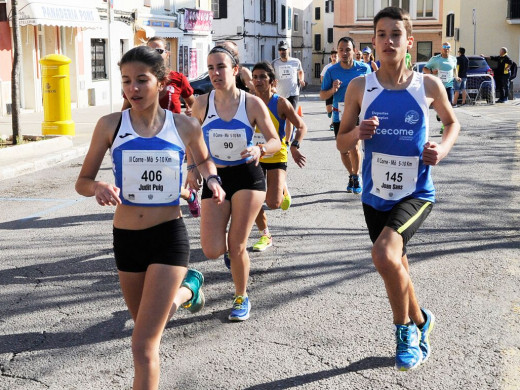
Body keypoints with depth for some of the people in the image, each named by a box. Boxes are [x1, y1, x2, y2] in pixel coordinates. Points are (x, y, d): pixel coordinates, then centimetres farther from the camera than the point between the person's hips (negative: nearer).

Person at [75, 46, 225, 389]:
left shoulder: (185, 127, -4)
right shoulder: (110, 125, -4)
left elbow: (204, 159, 18)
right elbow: (82, 182, 1)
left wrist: (212, 180, -3)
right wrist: (98, 188, -22)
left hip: (169, 235, -3)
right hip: (126, 237, 3)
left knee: (144, 346, -12)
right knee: (149, 323, 25)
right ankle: (187, 286, 55)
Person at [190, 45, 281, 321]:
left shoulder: (252, 103, -7)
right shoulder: (202, 103, -3)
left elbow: (276, 142, -4)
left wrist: (260, 150, -25)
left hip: (247, 176, -2)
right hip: (215, 178, 2)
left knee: (237, 246, -2)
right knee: (212, 251, -9)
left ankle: (242, 298, 22)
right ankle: (232, 249, 30)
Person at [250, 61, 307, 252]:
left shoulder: (280, 103, -15)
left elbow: (301, 126, -8)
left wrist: (294, 146, -23)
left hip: (276, 158, -3)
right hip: (255, 157, 3)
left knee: (273, 203, -14)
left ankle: (282, 190, 24)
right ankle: (265, 236, 23)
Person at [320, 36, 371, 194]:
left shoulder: (364, 69, -3)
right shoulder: (331, 71, -2)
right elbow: (322, 95, 2)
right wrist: (333, 90, -18)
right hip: (339, 115, 2)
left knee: (354, 147, -17)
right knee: (344, 150, 10)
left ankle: (356, 176, 7)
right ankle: (352, 176, 34)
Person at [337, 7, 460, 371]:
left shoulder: (428, 85, -7)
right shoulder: (360, 87, -5)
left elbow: (453, 123, 11)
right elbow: (341, 142, 3)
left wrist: (443, 148, -9)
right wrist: (358, 133, -19)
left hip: (416, 193, -3)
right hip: (376, 195, 3)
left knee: (384, 253, -27)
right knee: (396, 269, 17)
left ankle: (406, 328, 0)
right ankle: (420, 322, 47)